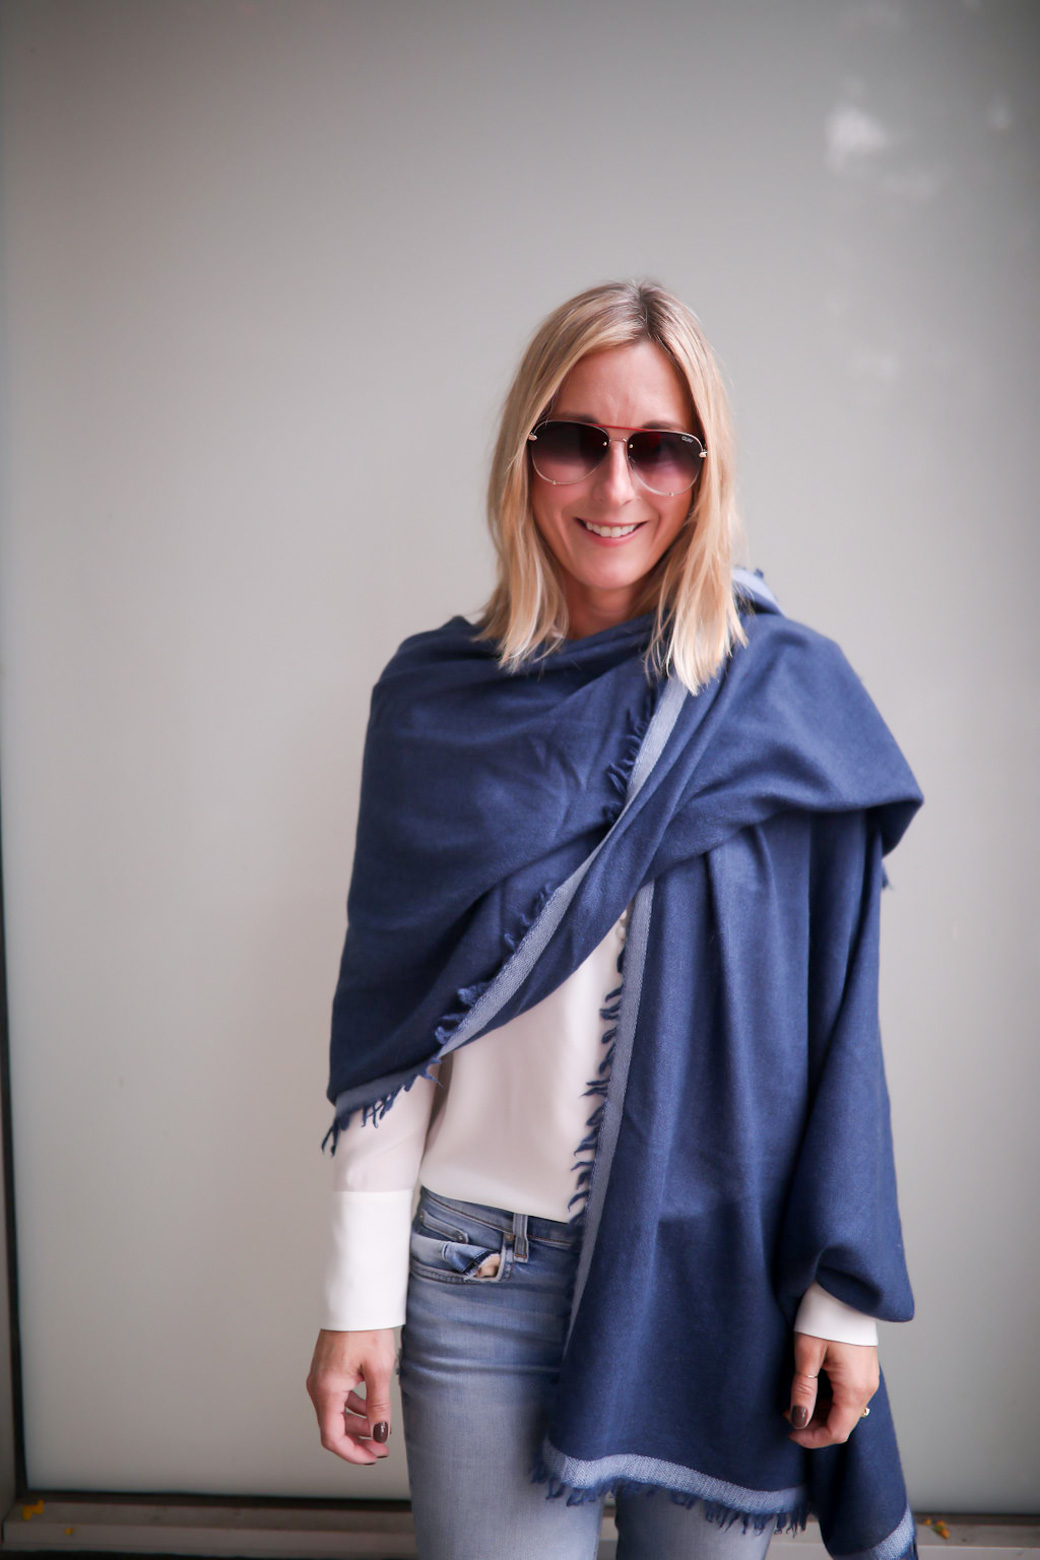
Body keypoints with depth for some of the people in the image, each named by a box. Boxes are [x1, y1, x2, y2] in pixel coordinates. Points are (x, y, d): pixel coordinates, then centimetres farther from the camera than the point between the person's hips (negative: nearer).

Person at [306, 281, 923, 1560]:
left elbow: (838, 1021, -3)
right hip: (486, 1274, 1)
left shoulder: (791, 696, -5)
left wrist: (844, 1295, -4)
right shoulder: (435, 701, -2)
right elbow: (390, 1016, -1)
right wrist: (359, 1294, -2)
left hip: (724, 1269, 0)